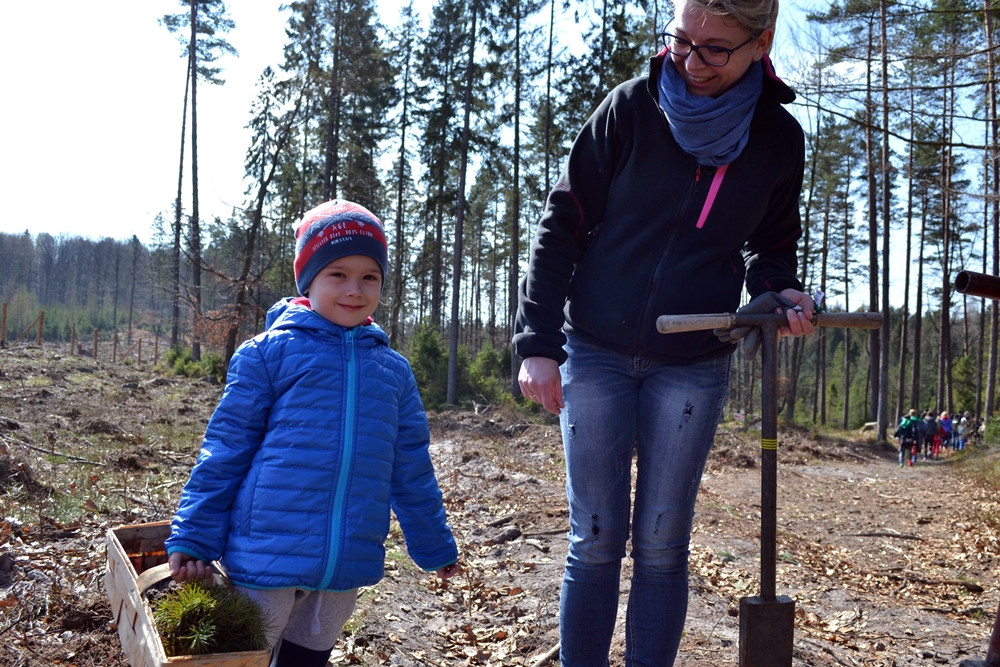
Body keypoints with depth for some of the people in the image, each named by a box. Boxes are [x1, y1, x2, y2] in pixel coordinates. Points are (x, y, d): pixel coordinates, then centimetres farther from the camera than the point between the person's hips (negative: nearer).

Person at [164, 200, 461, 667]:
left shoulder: (394, 371, 9)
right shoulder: (269, 352, -3)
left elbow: (412, 470, 16)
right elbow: (224, 450, -2)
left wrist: (434, 546, 20)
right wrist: (192, 539, -5)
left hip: (346, 565, 4)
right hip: (268, 555, -4)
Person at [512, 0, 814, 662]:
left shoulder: (779, 138, 0)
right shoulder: (631, 109, -6)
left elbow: (772, 246, 16)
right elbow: (562, 226, -3)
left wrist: (778, 295, -7)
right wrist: (537, 342, -10)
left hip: (692, 369, 1)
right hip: (596, 355, -1)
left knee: (661, 545, 5)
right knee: (596, 540, 2)